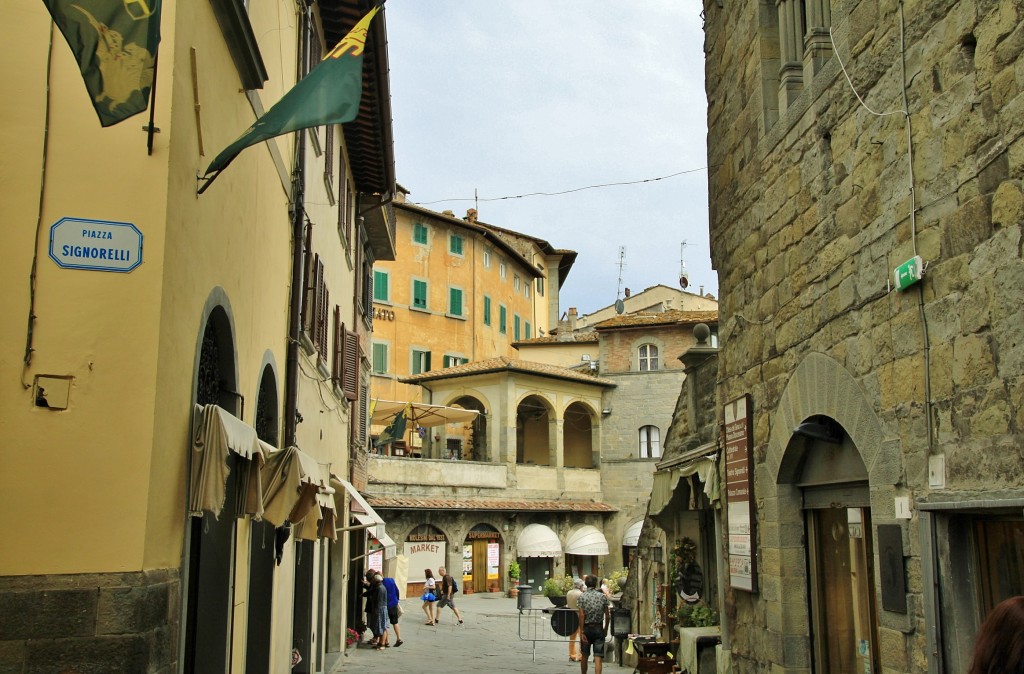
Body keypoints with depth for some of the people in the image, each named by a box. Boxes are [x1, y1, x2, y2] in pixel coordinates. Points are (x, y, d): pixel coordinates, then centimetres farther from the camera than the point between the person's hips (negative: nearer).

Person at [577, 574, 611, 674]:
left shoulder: (582, 597, -5)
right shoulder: (603, 596, 0)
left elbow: (582, 615, -11)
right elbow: (607, 616, 0)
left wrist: (582, 632, -10)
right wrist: (606, 629, 14)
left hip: (587, 628, 0)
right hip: (599, 629, 0)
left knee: (584, 656, 15)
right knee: (598, 657, -4)